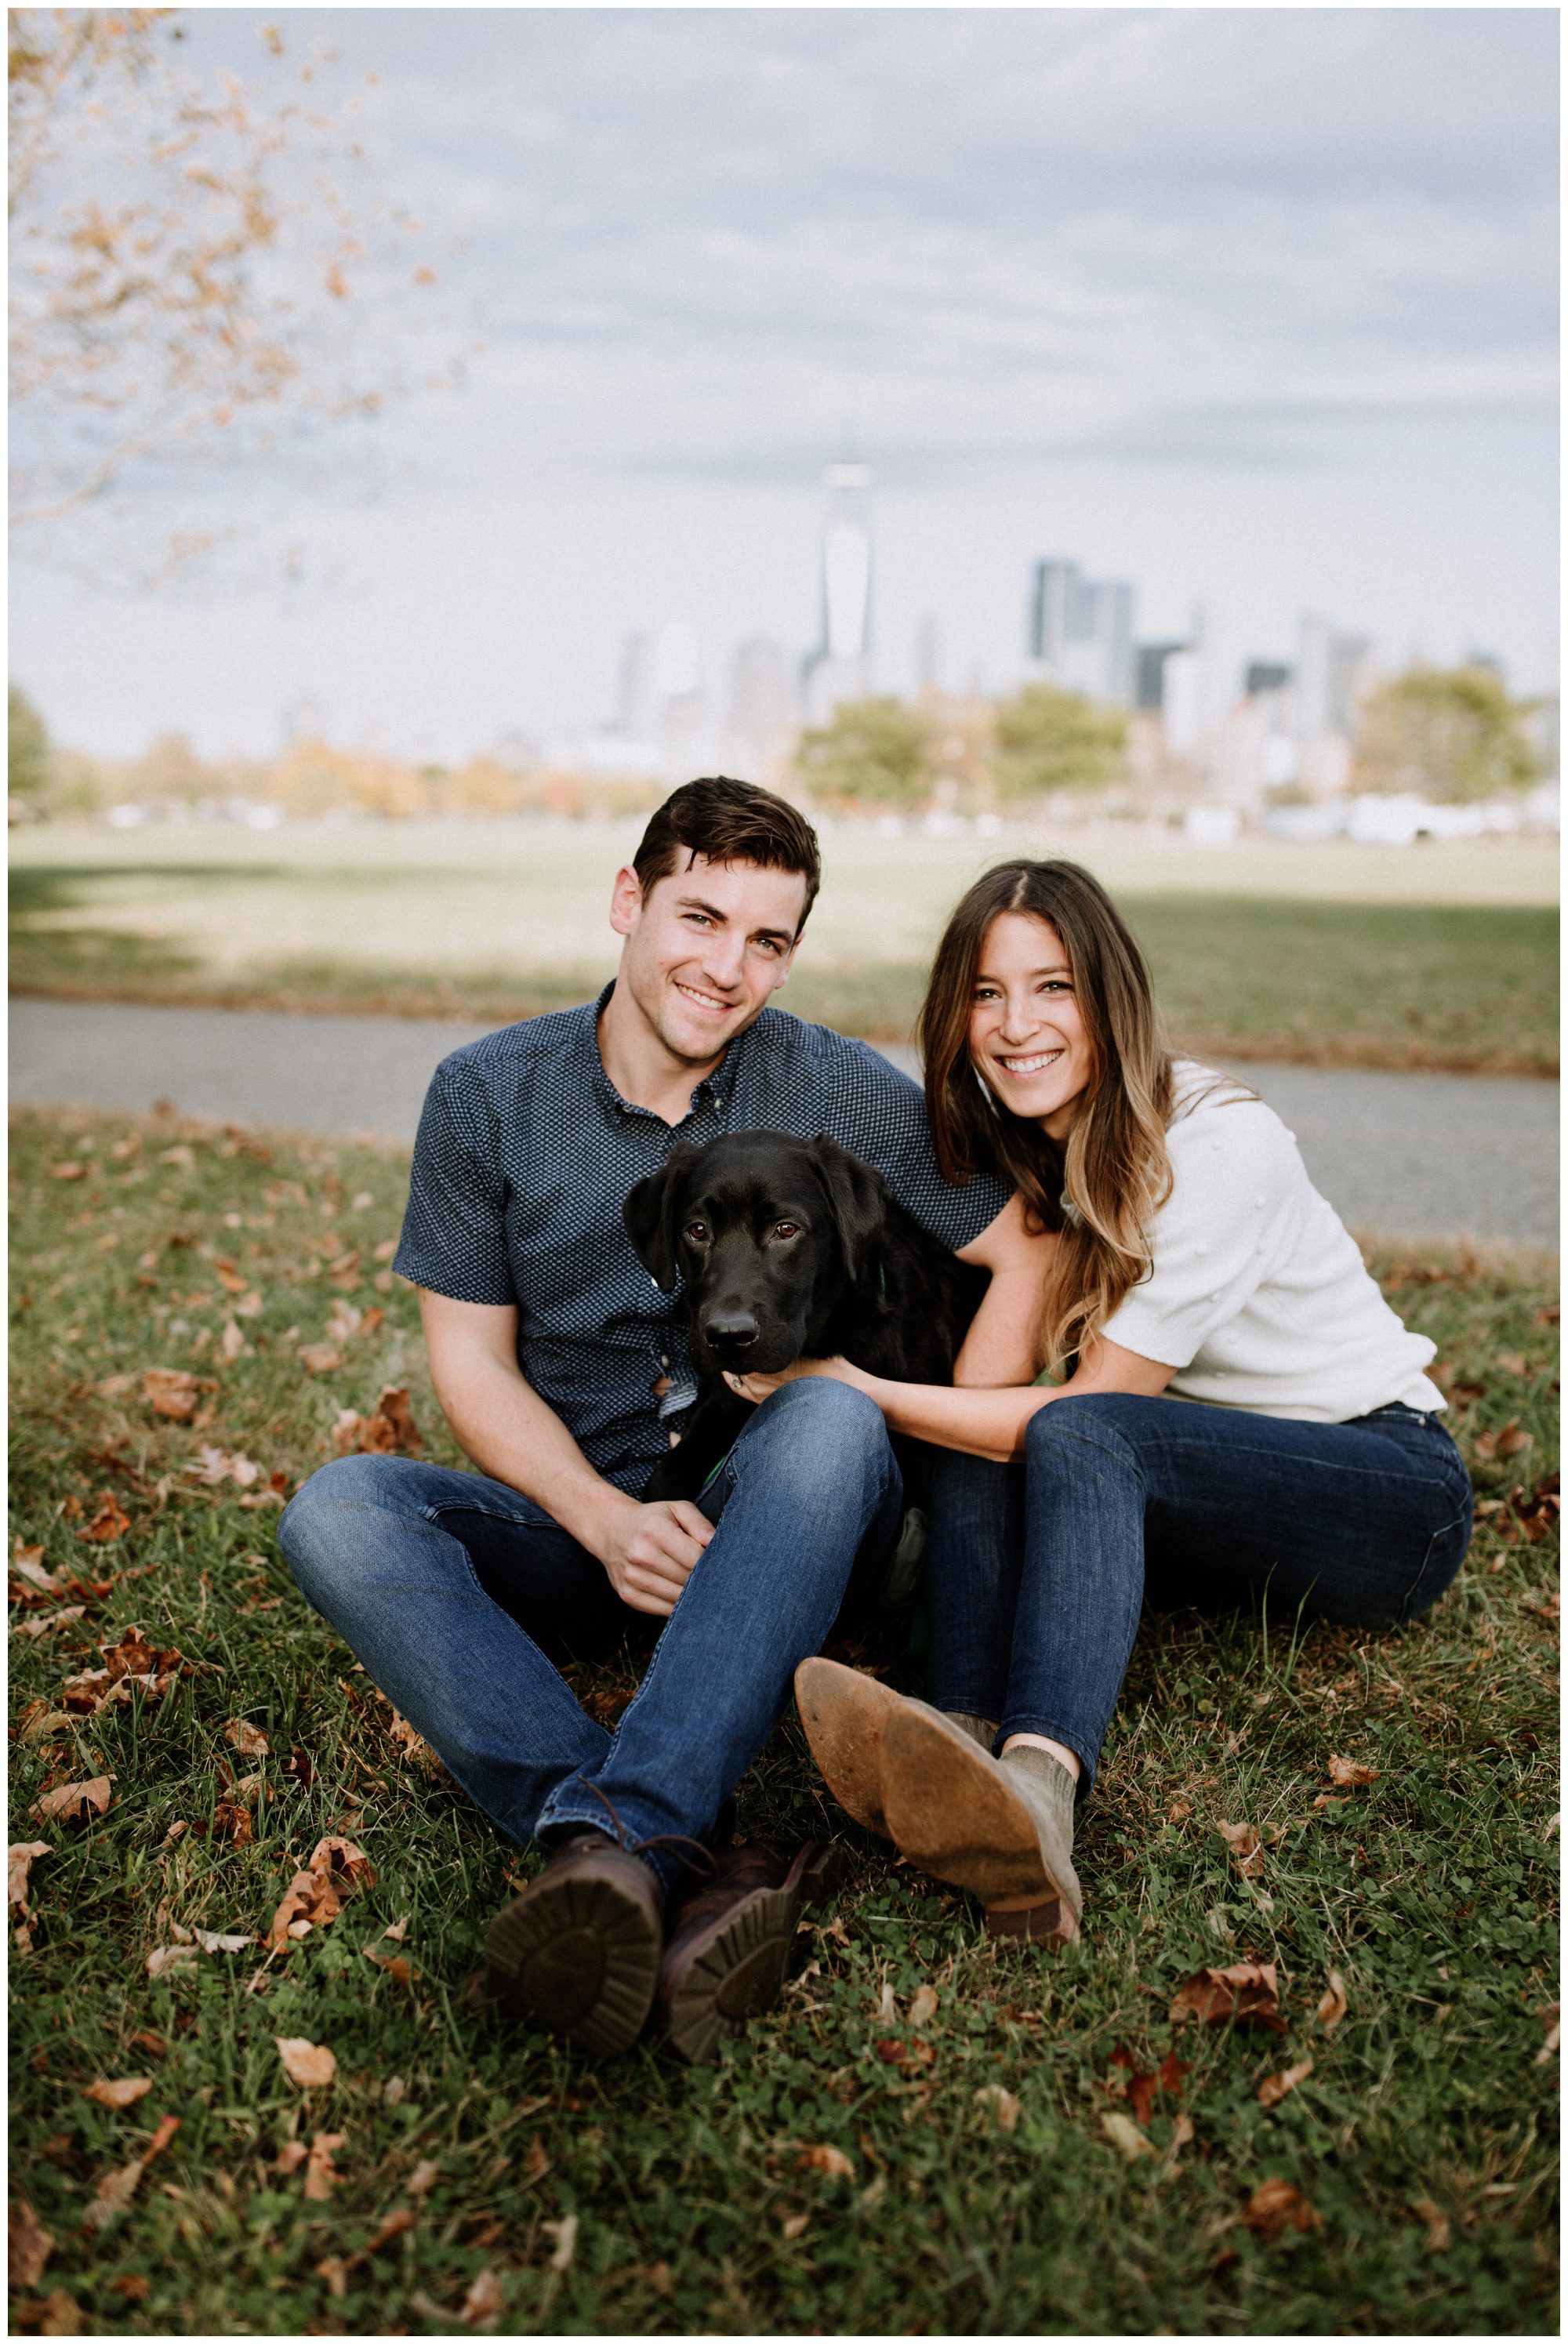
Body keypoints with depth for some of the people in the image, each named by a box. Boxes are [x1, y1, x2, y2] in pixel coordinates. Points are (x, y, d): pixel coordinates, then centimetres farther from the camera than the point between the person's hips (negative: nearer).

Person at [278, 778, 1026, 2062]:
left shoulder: (840, 1091, -4)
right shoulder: (487, 1094, -1)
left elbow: (1028, 1255, 1)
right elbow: (471, 1359, -1)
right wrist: (609, 1523, -16)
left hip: (765, 1532, -1)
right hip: (572, 1520, 2)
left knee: (834, 1422, -34)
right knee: (338, 1509, -27)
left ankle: (621, 1841, -47)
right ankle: (690, 1876, -45)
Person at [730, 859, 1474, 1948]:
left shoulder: (1219, 1143, -21)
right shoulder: (1028, 1151, 2)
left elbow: (1091, 1408, -21)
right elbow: (986, 1383, -10)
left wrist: (858, 1391, -21)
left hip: (1395, 1495, -6)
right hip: (1203, 1497, 7)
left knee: (1073, 1437, -35)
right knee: (982, 1457, -23)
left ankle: (1038, 1789, -59)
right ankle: (970, 1747, -47)